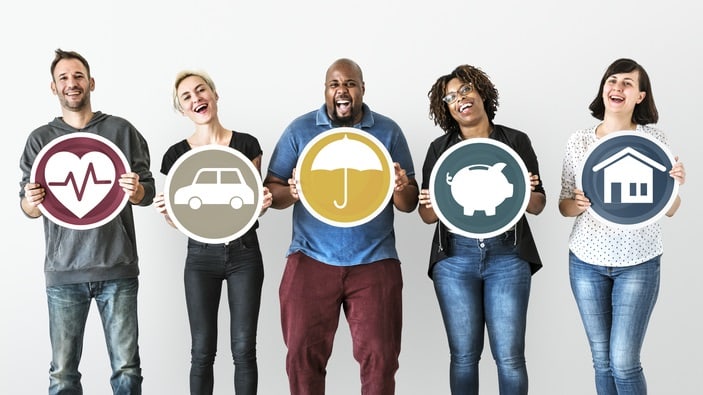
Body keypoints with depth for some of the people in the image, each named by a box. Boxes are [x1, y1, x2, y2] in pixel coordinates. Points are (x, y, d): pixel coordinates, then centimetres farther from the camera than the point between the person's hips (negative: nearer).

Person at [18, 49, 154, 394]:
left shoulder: (121, 130, 7)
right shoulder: (40, 139, 10)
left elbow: (149, 191, 8)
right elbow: (28, 207, 10)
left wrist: (136, 191, -15)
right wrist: (31, 203, -13)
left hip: (117, 267, -1)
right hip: (64, 271, 1)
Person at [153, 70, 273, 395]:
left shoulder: (246, 144, -1)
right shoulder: (177, 155, 0)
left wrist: (264, 203, -14)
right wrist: (167, 213, -16)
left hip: (245, 253, 0)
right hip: (201, 256, 0)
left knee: (244, 349, 2)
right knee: (202, 351, 3)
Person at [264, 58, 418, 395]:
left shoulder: (389, 131, 6)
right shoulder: (300, 129, 5)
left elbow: (409, 204, 6)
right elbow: (272, 190, 5)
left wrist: (401, 189, -18)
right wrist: (291, 192, -18)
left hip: (375, 262, 0)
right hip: (311, 260, 0)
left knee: (380, 356, -2)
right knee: (303, 354, 0)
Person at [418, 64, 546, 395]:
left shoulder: (516, 141, 5)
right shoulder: (440, 148, 7)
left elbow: (538, 206, 8)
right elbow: (427, 216, 10)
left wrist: (525, 194, -15)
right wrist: (432, 204, -14)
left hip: (507, 257, -1)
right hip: (455, 258, 1)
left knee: (509, 356, -3)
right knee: (463, 355, 3)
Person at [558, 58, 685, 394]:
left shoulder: (655, 139, -3)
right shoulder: (579, 141, 1)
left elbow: (669, 210, 1)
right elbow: (564, 206, 5)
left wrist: (675, 185, -20)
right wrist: (578, 204, -17)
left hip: (638, 263, -2)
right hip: (586, 262, 2)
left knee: (623, 362, -6)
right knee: (602, 360, 9)